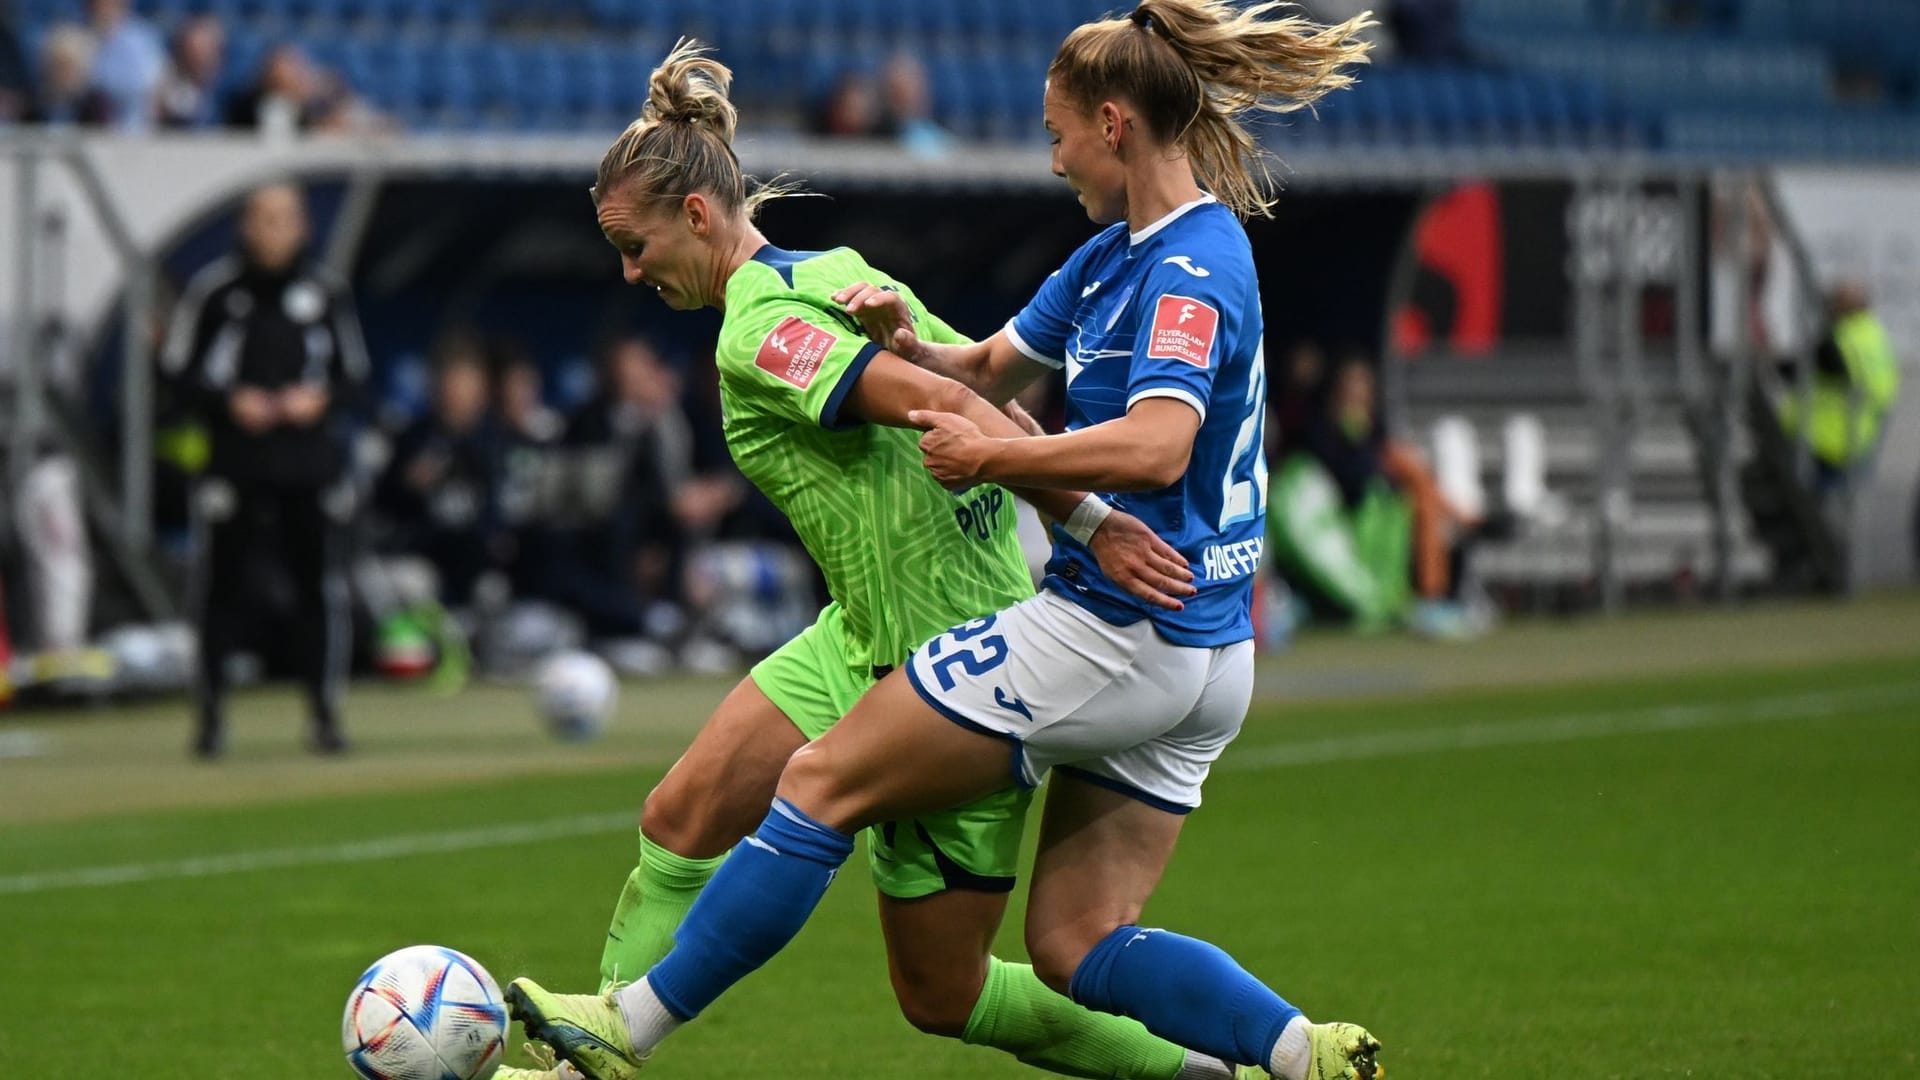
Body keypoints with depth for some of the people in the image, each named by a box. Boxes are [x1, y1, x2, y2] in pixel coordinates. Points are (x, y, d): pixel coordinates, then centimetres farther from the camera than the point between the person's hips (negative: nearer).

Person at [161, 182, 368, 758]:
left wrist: (321, 398, -9)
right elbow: (177, 366, 3)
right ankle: (212, 708, 11)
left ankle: (325, 710, 8)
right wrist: (230, 401, -12)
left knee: (320, 585, 0)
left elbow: (354, 372, 11)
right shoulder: (214, 290, -1)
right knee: (223, 585, -1)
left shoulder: (326, 293, 5)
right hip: (235, 459, -1)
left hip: (312, 457, 1)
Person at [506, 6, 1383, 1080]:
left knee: (827, 781, -1)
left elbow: (1155, 447, -31)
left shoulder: (1193, 268, -16)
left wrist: (994, 455, -21)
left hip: (1111, 629, -10)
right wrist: (908, 338, 2)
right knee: (1074, 946, 8)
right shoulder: (1118, 257, 14)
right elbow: (991, 367, 23)